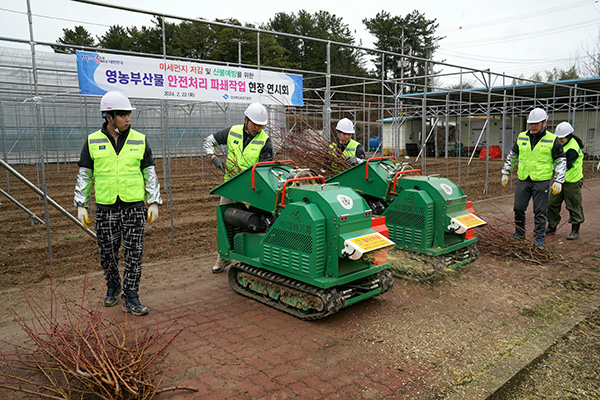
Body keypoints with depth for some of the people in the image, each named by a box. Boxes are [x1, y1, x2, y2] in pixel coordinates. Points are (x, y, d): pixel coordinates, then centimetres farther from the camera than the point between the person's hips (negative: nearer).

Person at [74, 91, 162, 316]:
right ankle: (112, 287, 34)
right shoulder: (93, 141, 4)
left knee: (134, 253, -1)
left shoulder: (140, 140, 4)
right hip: (105, 207, 1)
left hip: (134, 206, 0)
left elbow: (150, 173, 6)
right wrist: (81, 205, 3)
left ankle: (130, 297, 8)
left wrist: (154, 203, 1)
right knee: (108, 253, 10)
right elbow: (84, 175, 8)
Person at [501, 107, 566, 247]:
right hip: (523, 180, 3)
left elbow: (561, 161, 1)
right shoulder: (521, 137, 6)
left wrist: (558, 181, -5)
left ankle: (539, 239, 13)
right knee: (518, 208, 8)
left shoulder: (552, 140, -3)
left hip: (542, 181, -3)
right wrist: (505, 173, 16)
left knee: (540, 212, 2)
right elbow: (512, 156, 17)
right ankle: (519, 233, 27)